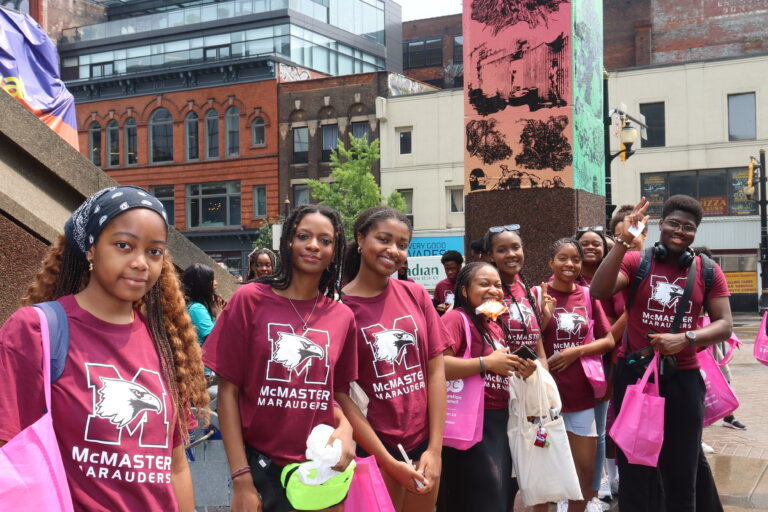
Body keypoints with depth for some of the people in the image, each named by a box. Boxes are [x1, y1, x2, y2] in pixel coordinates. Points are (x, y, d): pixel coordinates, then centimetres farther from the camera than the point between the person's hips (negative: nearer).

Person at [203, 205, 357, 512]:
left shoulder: (342, 317, 2)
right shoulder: (250, 300, -7)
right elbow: (228, 391, -6)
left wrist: (345, 429, -9)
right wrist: (241, 478, -11)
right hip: (262, 466, -3)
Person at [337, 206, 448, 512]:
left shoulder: (416, 296, 1)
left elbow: (436, 371, 1)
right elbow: (340, 393, -12)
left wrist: (435, 450, -4)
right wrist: (389, 463, -13)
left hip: (424, 440, 4)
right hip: (373, 445, -4)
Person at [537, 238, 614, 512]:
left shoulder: (588, 294, 4)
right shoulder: (539, 294, -5)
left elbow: (608, 340, 6)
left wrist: (576, 351, -9)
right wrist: (545, 316, -21)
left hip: (581, 393, 3)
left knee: (585, 470, 9)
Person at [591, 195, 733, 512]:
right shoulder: (635, 261, -4)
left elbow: (725, 325, 0)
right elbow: (598, 291, -19)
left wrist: (685, 339, -18)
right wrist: (624, 241, -26)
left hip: (683, 378, 1)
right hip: (634, 374, -1)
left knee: (682, 471, 12)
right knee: (634, 469, 11)